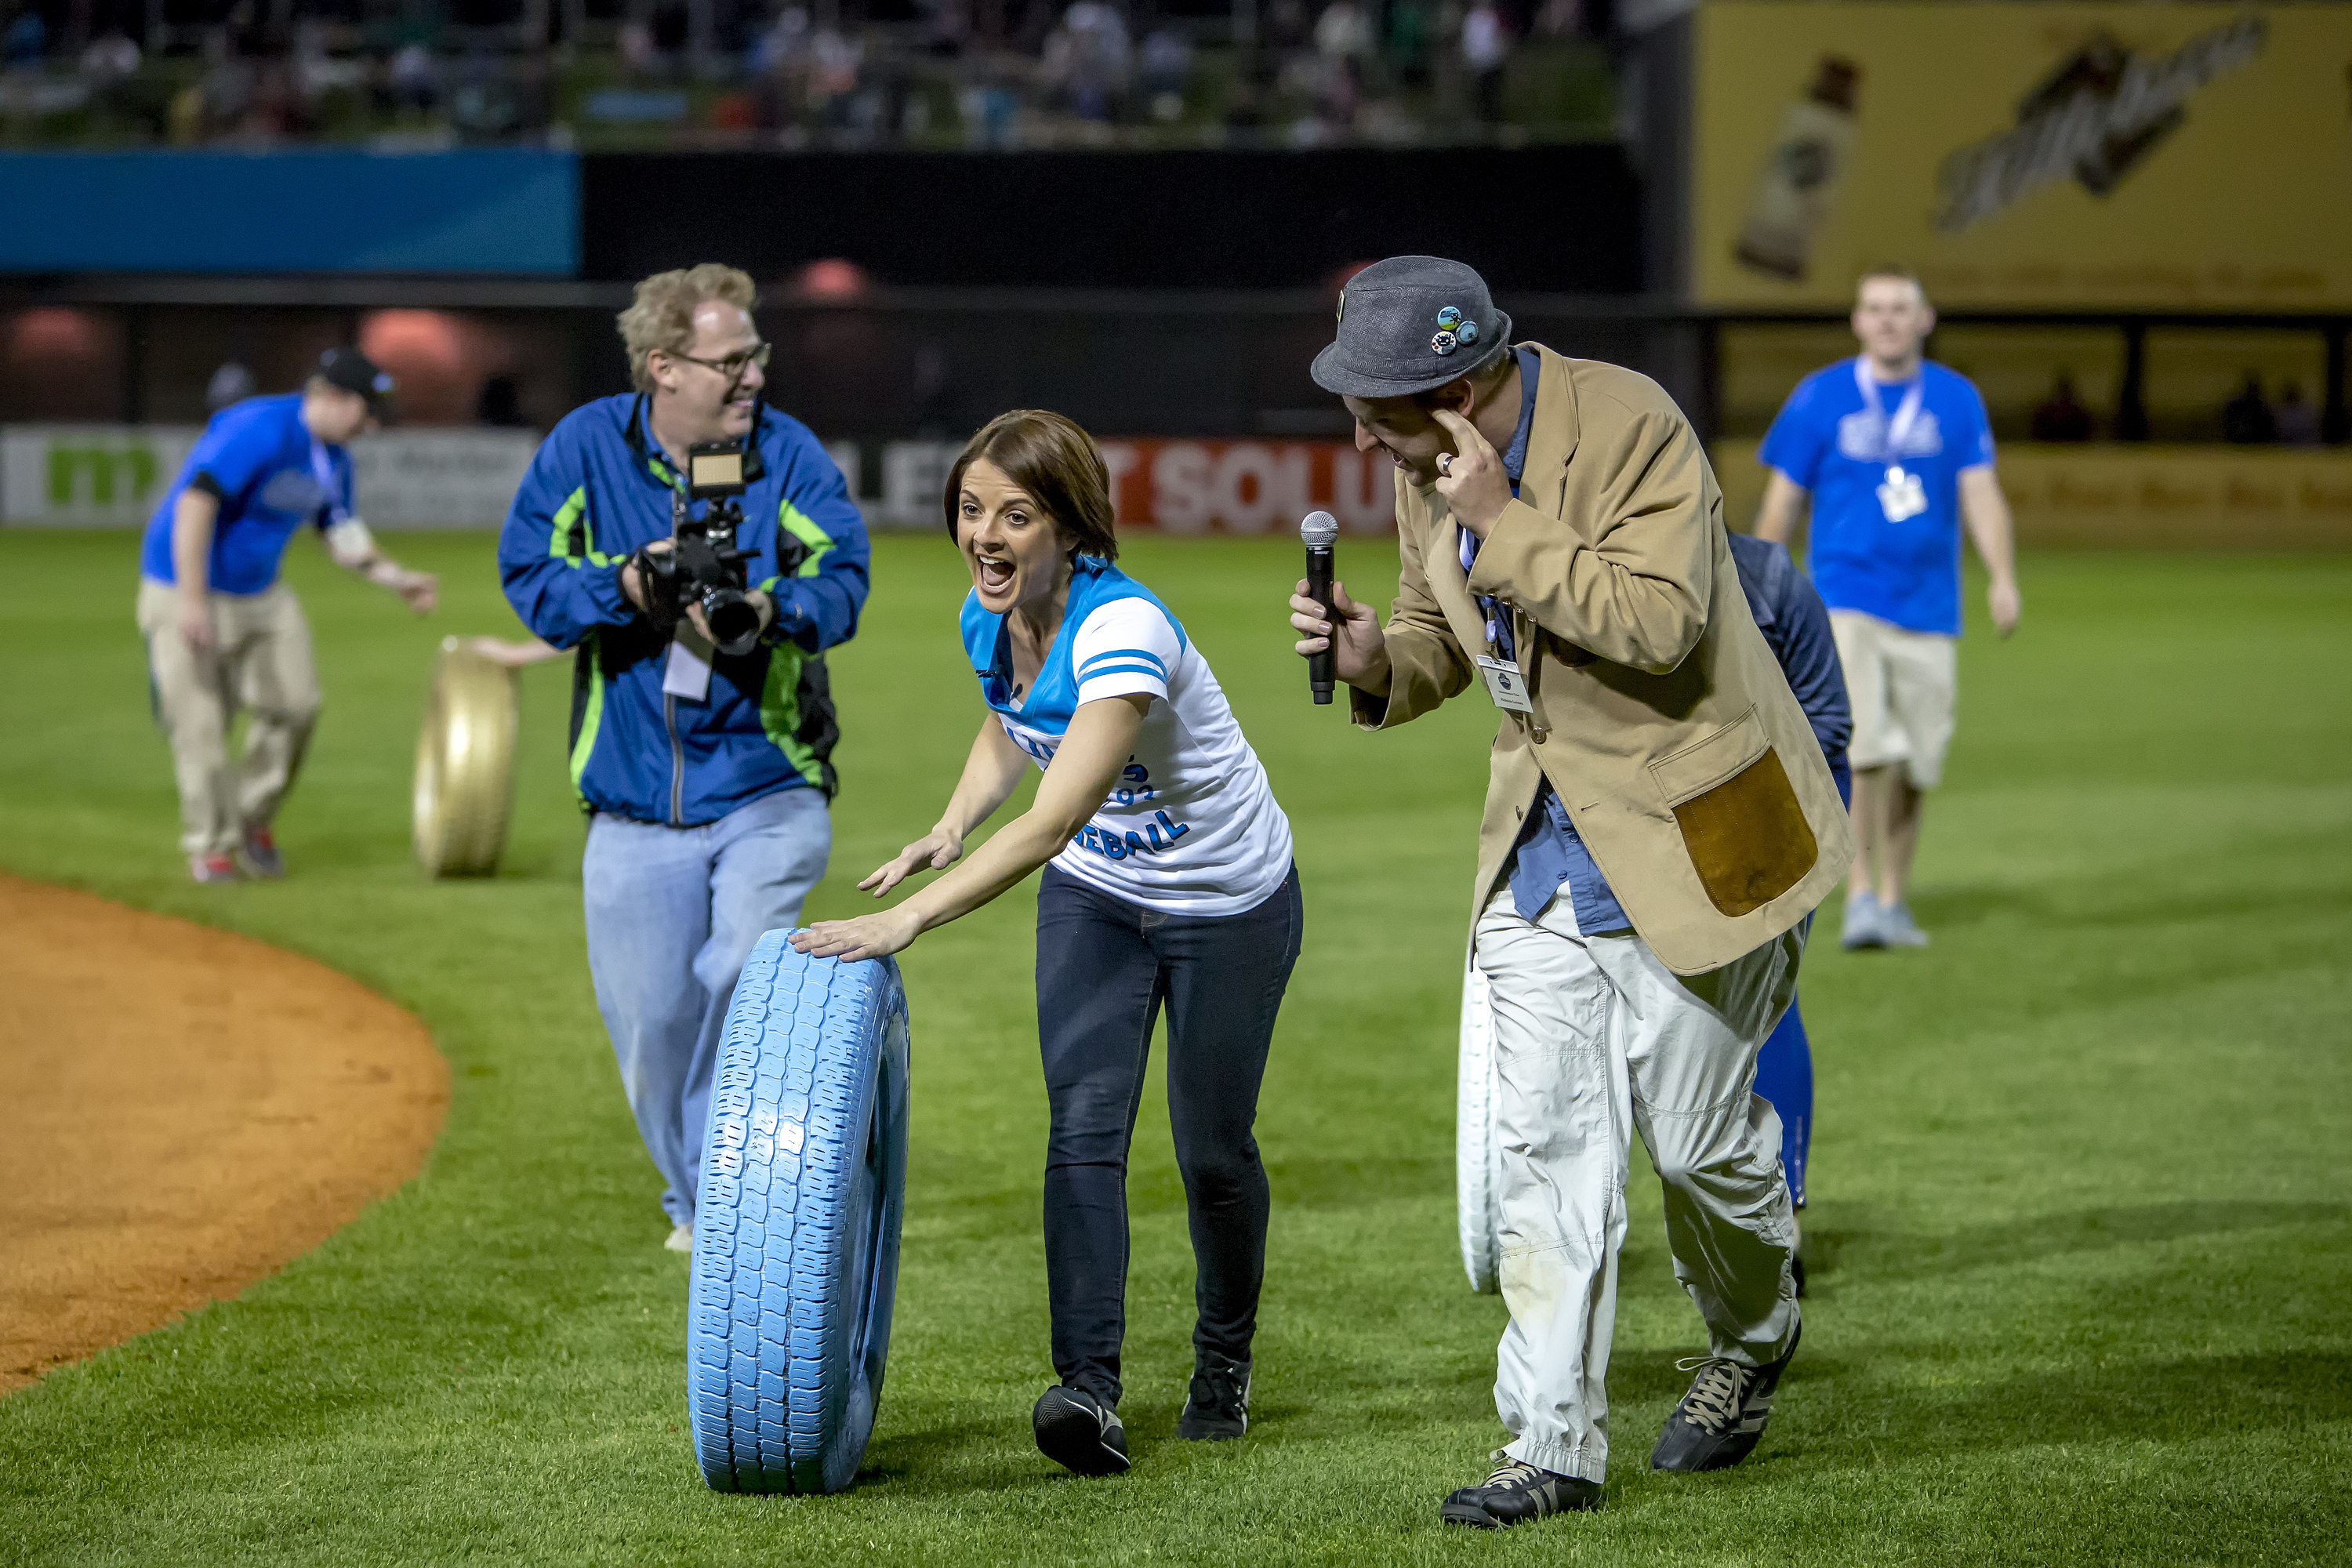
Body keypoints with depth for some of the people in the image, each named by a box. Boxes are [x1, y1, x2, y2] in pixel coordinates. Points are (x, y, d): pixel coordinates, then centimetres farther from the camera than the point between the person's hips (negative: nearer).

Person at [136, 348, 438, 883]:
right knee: (200, 723, -6)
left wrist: (396, 577, 3)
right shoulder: (259, 429, -25)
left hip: (261, 594, 8)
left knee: (295, 703, 2)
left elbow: (341, 535, 17)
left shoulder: (334, 457, 4)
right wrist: (191, 600, -34)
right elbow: (195, 503, -31)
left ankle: (254, 819, 22)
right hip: (187, 592, -8)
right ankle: (210, 845, 9)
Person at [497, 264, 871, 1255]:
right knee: (650, 1022, 7)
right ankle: (699, 1204, 31)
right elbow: (529, 576, -5)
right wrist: (628, 586, -22)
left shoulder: (787, 454, -3)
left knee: (743, 974, -23)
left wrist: (771, 610, -34)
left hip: (765, 788, -2)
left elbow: (842, 574, -13)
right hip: (634, 804, 2)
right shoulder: (585, 447, -1)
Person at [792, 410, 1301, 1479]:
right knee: (1084, 1128, -13)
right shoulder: (987, 622, -11)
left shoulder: (1122, 629, -35)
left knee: (1212, 1149, 5)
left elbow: (1052, 822, -43)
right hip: (1094, 898, 5)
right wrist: (951, 829, -7)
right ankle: (1089, 1385, -21)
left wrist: (907, 920, -48)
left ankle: (1224, 1360, 31)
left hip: (1229, 905, -5)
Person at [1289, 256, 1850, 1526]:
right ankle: (1552, 1445, 4)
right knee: (1543, 1145, 0)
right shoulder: (1426, 471, 1)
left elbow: (1661, 626, -29)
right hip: (1542, 839, 6)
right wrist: (1376, 662, -8)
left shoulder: (1630, 426, -21)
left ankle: (1752, 1339, 33)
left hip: (1682, 833, -6)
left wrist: (1506, 527, -30)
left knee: (1693, 1130, 2)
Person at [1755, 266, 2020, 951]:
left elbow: (1980, 496, 0)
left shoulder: (1957, 400, 6)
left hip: (1928, 611, 3)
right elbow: (1782, 502, 7)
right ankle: (1860, 893, -10)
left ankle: (1892, 901, 20)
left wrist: (2002, 576, -16)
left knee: (1914, 766, 6)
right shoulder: (1819, 398, 1)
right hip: (1846, 602, -3)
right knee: (1867, 747, -18)